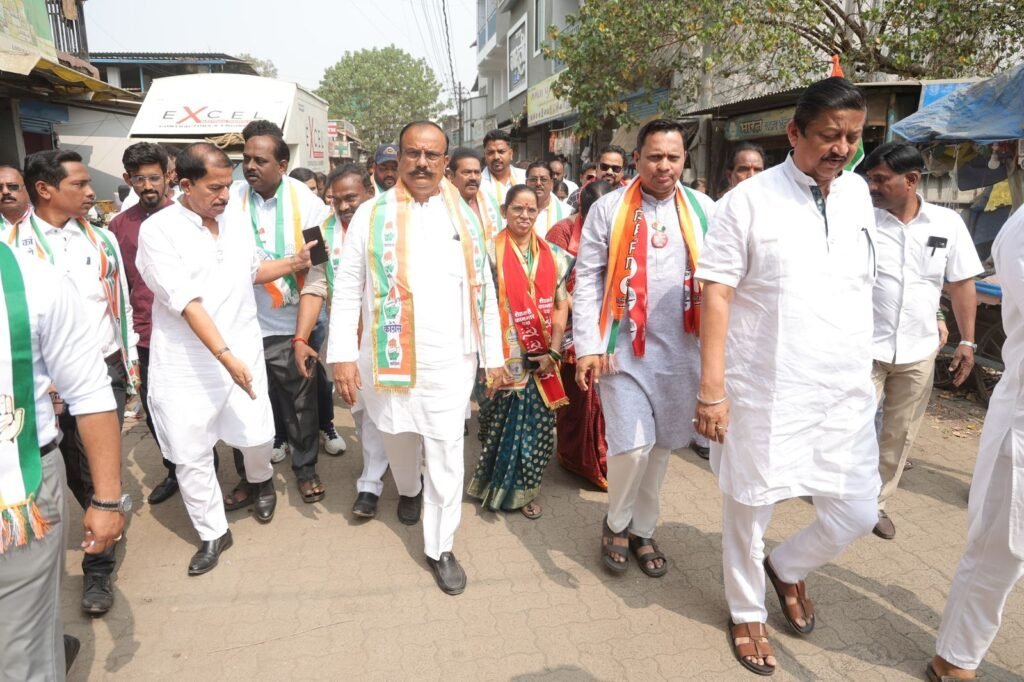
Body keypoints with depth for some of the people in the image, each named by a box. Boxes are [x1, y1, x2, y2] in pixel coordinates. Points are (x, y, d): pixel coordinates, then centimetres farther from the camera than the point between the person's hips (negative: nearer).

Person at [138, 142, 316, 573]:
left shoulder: (237, 221, 3)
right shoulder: (158, 231, -14)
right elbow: (187, 301, -21)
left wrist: (293, 262, 2)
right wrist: (225, 356, -27)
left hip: (244, 350, 4)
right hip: (186, 364, -3)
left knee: (257, 434, 4)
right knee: (191, 453, 6)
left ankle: (261, 479, 40)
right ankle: (213, 534, 25)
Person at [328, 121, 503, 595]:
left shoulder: (464, 217, 6)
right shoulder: (372, 215, -1)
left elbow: (483, 290, 8)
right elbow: (347, 289, -3)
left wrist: (493, 355, 7)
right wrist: (343, 355, -10)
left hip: (451, 359, 1)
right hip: (388, 356, 0)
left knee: (446, 454, 2)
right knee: (399, 439, 20)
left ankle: (440, 548, 20)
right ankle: (408, 489, 53)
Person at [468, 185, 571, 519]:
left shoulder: (552, 255, 7)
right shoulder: (492, 253, -3)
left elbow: (561, 305, 5)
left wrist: (553, 352, -4)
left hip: (543, 357, 3)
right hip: (507, 357, -3)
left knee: (539, 427, 6)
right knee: (506, 425, 3)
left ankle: (524, 489, 25)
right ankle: (501, 487, 24)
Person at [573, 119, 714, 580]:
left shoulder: (703, 210, 5)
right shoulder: (609, 209, -2)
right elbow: (587, 280, -3)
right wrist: (587, 347, -10)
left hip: (680, 350, 3)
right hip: (623, 348, -3)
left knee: (661, 446, 12)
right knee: (632, 446, -7)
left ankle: (642, 530, 32)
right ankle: (615, 524, 21)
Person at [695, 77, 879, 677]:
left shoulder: (857, 193, 7)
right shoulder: (750, 200, -9)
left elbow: (863, 286, 14)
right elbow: (717, 294, -12)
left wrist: (865, 371, 14)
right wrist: (711, 388, -16)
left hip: (846, 391, 5)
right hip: (764, 391, -5)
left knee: (858, 512, 9)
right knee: (751, 507, 10)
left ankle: (788, 568, 40)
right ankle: (747, 611, 35)